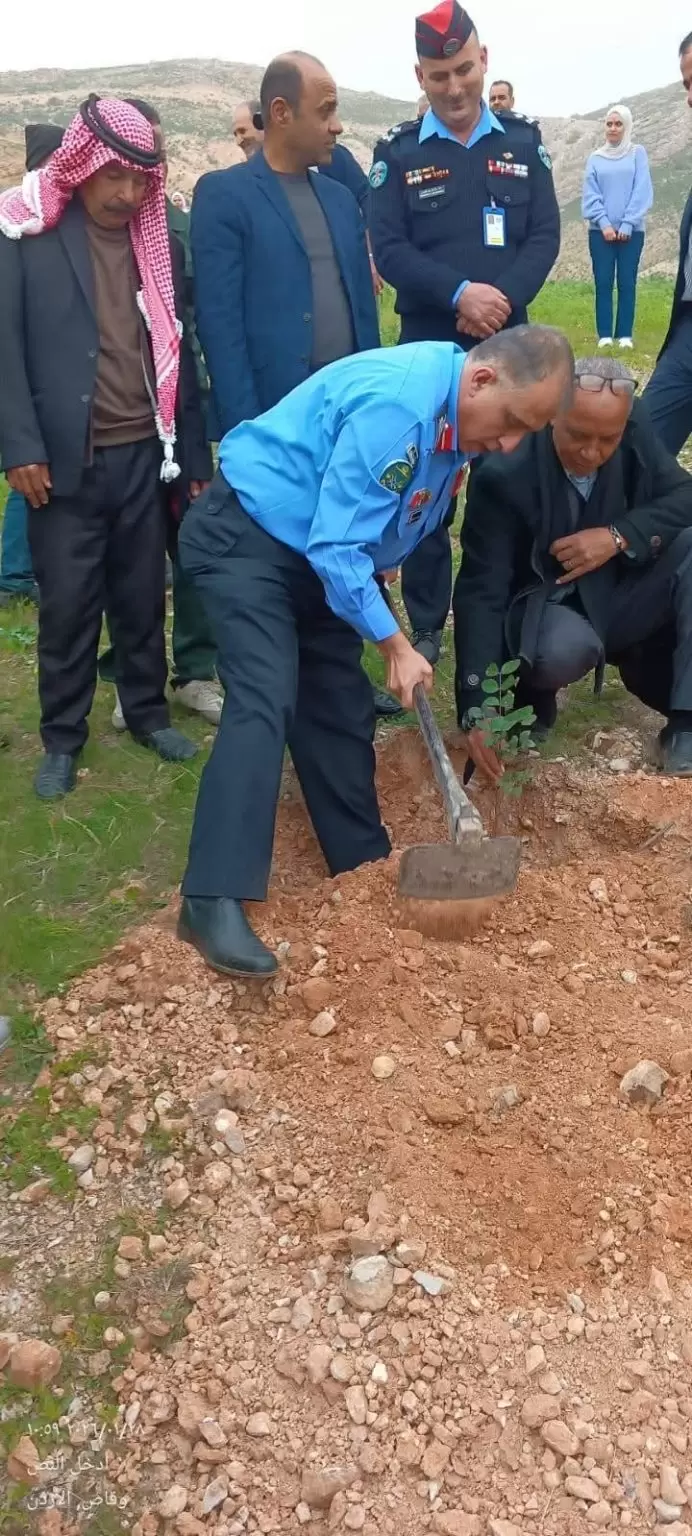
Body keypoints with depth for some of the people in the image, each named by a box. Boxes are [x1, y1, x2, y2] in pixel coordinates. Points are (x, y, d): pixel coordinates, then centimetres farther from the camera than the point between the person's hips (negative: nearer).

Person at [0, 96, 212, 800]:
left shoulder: (156, 240, 9)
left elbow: (175, 349, 12)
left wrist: (193, 449, 11)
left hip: (143, 454, 3)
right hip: (65, 457, -3)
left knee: (143, 596, 11)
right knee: (67, 603, 4)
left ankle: (147, 711, 29)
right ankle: (62, 736, 18)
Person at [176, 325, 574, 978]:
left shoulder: (456, 412, 1)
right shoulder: (395, 406, -29)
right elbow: (336, 546, -28)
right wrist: (396, 646, -20)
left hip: (318, 550, 9)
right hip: (244, 537, -9)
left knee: (341, 707, 8)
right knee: (265, 700, -22)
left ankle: (365, 866, 21)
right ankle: (212, 900, -23)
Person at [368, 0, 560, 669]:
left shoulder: (523, 142, 8)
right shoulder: (398, 152, 3)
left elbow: (545, 236, 1)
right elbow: (388, 248, -7)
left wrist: (503, 299, -16)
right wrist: (459, 293, -20)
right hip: (428, 347, -1)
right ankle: (426, 627, 14)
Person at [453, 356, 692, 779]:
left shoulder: (635, 428, -10)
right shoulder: (504, 476, -23)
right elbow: (481, 592, -25)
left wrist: (619, 536, -25)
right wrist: (478, 709, -33)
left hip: (620, 598, 5)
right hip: (544, 609, -5)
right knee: (563, 650, -40)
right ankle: (528, 692, -1)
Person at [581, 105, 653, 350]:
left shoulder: (638, 153, 4)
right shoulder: (595, 158, 7)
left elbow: (642, 192, -3)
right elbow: (590, 195, 1)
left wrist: (627, 224, -11)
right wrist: (604, 223, -11)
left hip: (631, 231, -1)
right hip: (600, 231, 1)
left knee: (626, 283, -1)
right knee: (603, 283, -1)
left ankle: (625, 334, 2)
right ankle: (605, 335, 2)